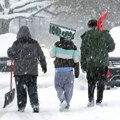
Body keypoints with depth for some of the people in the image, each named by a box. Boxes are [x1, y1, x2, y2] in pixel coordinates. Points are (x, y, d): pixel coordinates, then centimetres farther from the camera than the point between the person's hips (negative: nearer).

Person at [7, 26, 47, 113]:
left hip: (20, 70, -2)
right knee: (32, 88, 8)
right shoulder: (34, 43, 5)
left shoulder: (17, 43, -5)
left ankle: (21, 107, 5)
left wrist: (9, 50, 16)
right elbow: (41, 56, 11)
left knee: (21, 89, 5)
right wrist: (44, 65, 25)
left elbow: (11, 54, -7)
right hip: (32, 70, 2)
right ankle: (35, 104, -7)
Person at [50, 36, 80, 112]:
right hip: (69, 70, 1)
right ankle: (66, 106, 9)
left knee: (58, 87, 12)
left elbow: (52, 54, 1)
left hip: (59, 70, -1)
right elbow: (76, 60, 1)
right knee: (68, 88, 10)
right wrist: (77, 71, 8)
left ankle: (63, 100, -12)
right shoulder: (73, 47, -1)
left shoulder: (57, 45, -7)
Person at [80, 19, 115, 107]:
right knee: (101, 83, 8)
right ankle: (99, 101, 3)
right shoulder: (105, 34, -2)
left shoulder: (87, 35, -1)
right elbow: (112, 47, 1)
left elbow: (83, 51, 0)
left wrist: (83, 65, 5)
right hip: (103, 63, 0)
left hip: (90, 63, 0)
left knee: (91, 83, 12)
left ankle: (91, 99, -2)